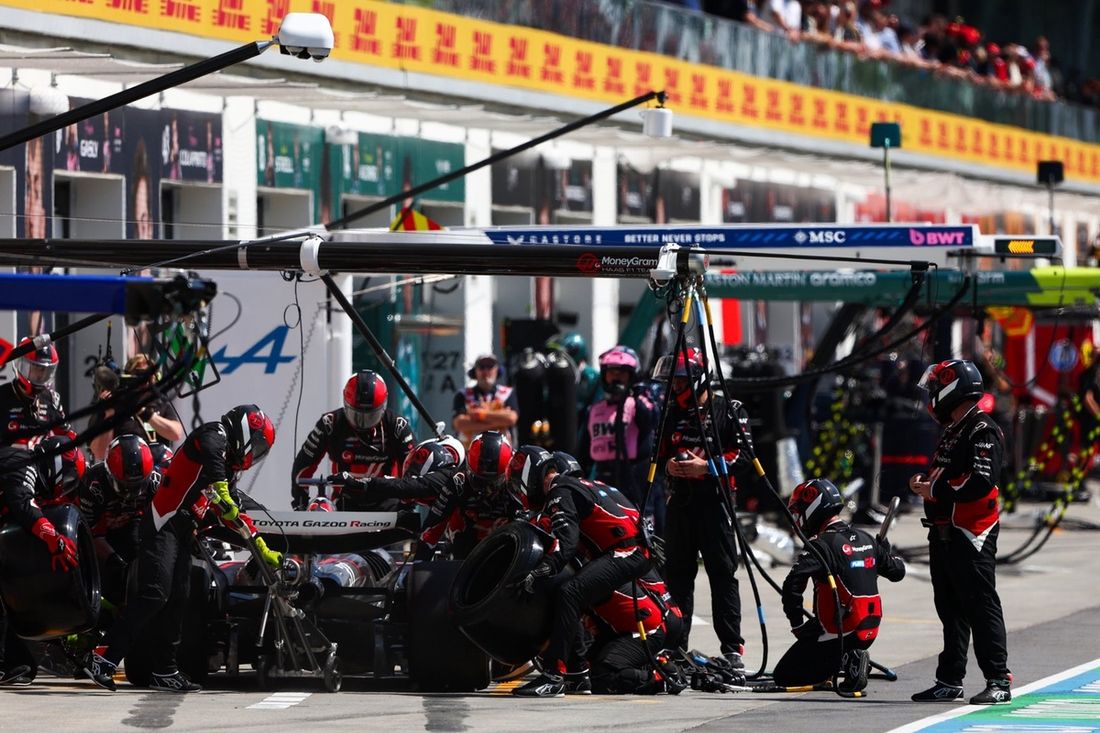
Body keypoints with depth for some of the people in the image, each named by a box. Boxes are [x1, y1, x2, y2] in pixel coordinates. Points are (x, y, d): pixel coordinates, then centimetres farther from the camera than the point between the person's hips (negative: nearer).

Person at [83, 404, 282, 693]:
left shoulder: (227, 469, 26)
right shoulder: (213, 435, -2)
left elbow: (232, 515, 32)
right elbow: (210, 455, -26)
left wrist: (263, 550, 30)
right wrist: (221, 490, -40)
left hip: (181, 533, 10)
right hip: (162, 526, -10)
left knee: (177, 601, 8)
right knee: (154, 594, -19)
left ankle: (165, 673, 13)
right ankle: (102, 658, -22)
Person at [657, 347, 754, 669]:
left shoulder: (729, 411, -3)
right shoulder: (672, 412, 16)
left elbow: (744, 456, -9)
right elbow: (658, 452, 21)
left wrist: (706, 466, -17)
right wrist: (668, 464, -1)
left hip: (714, 501, -6)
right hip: (680, 501, 6)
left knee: (722, 575, -4)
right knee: (677, 575, 8)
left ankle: (732, 649, -3)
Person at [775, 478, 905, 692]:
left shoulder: (822, 545, -14)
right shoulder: (866, 540, 8)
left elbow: (792, 584, -25)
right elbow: (897, 571, 20)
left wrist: (797, 624, -11)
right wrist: (885, 550, 42)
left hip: (839, 633, -7)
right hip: (869, 631, 7)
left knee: (784, 676, 1)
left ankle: (844, 662, -12)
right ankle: (850, 660, 6)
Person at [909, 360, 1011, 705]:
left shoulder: (983, 432, -13)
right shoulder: (952, 432, 19)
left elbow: (980, 482, -24)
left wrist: (933, 490, -17)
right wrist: (925, 483, 6)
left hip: (971, 535, -10)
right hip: (944, 532, 10)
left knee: (981, 607, -10)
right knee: (950, 609, 14)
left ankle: (999, 681, -9)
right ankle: (949, 681, 20)